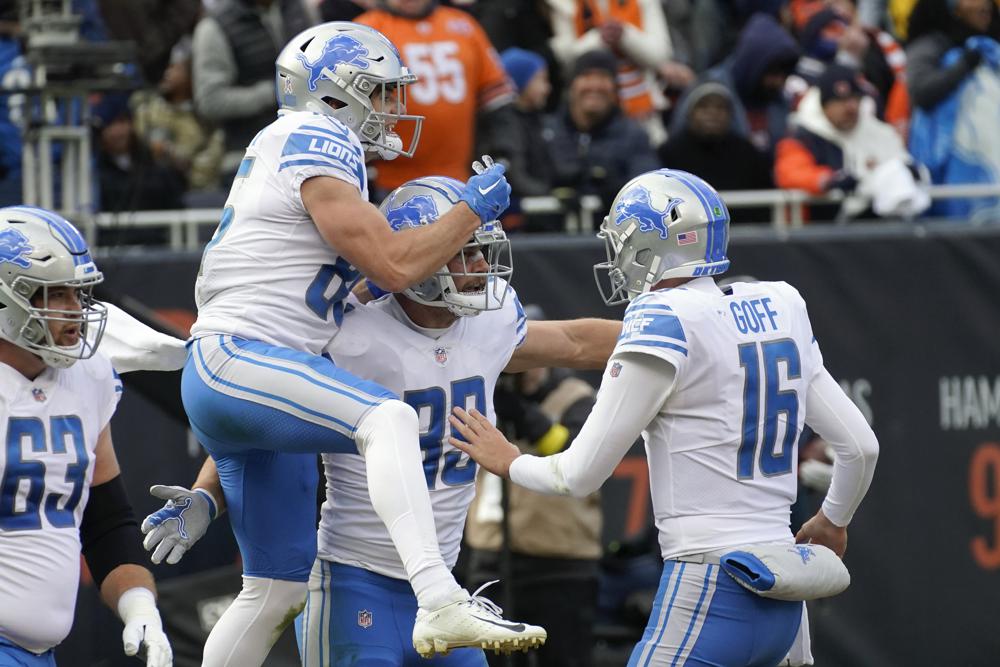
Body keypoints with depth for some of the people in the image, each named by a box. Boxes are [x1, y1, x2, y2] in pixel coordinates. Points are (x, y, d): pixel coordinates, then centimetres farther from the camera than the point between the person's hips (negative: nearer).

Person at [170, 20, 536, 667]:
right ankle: (440, 602, -48)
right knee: (389, 419, -33)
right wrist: (475, 209, -2)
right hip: (235, 363, -11)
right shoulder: (315, 146, -8)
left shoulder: (288, 145, 22)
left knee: (277, 587, 11)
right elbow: (394, 265, -13)